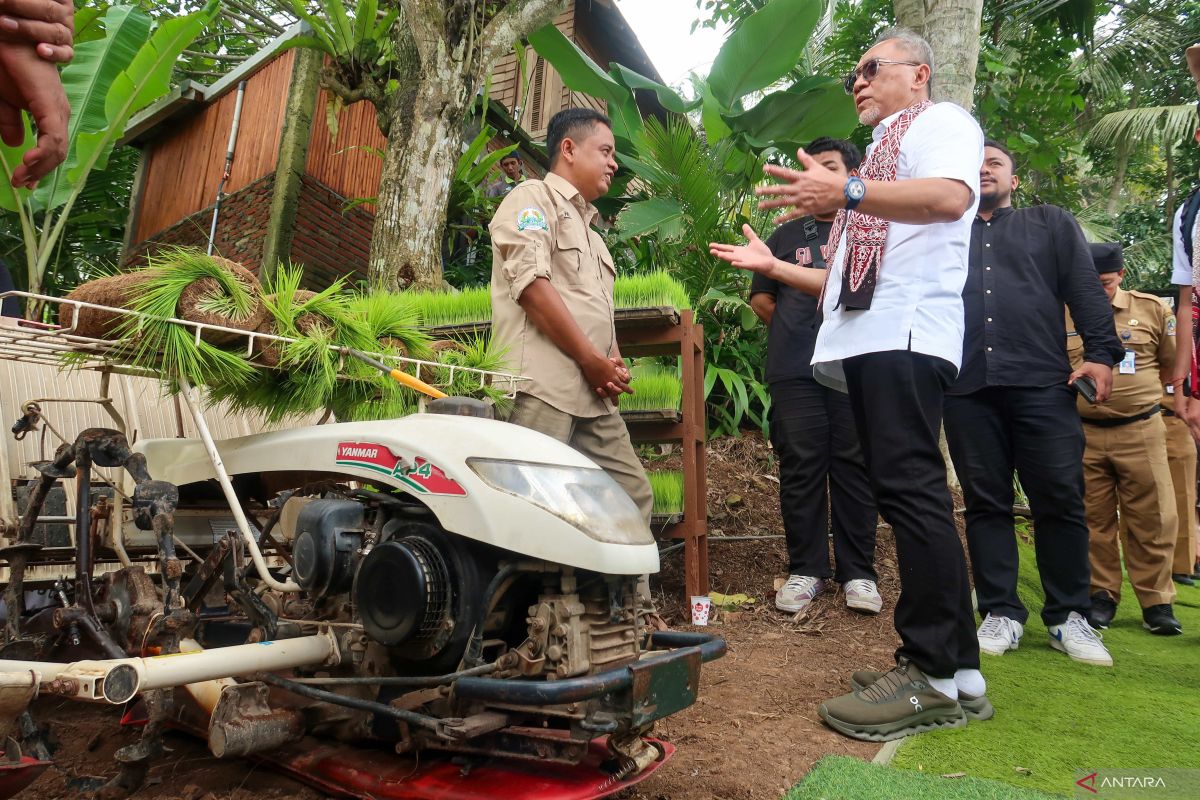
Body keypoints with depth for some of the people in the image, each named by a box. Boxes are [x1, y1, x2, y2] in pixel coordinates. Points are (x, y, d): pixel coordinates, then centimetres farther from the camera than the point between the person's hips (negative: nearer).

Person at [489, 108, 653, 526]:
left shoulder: (590, 231, 31)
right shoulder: (533, 197, 4)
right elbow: (531, 283, -11)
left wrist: (614, 364, 7)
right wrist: (592, 360, -11)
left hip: (594, 395, 9)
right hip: (542, 385, -9)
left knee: (633, 495, 5)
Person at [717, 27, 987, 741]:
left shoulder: (942, 120, 10)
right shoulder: (881, 154, 34)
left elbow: (951, 197, -16)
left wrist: (848, 193, -25)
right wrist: (772, 266, 29)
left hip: (907, 332, -9)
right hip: (866, 338, 9)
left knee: (909, 488, -17)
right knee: (904, 494, 4)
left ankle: (942, 675, -12)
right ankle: (947, 663, 9)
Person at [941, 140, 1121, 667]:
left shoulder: (1051, 224, 20)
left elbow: (1086, 289, 9)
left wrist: (1101, 352, -5)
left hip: (1042, 383, -1)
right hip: (967, 387, 1)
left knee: (1060, 499, -3)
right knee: (985, 502, 2)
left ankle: (1068, 617, 10)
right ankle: (1000, 613, 10)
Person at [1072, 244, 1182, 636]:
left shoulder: (1152, 309, 4)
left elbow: (1172, 364, 14)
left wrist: (1134, 394, 9)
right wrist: (1084, 396, 2)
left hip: (1140, 432, 0)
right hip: (1082, 435, 0)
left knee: (1152, 520, 2)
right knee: (1094, 520, 7)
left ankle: (1156, 601, 14)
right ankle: (1102, 596, 19)